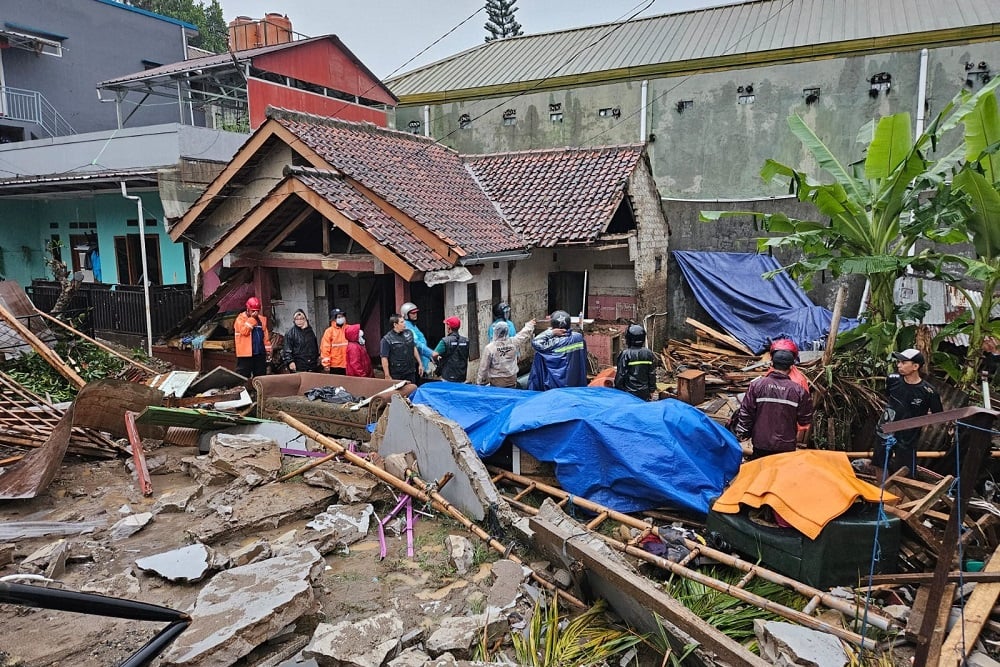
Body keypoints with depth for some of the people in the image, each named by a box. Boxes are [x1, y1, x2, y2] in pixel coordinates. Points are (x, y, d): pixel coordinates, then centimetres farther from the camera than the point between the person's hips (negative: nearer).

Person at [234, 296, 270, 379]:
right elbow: (244, 331, -20)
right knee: (243, 377, -3)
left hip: (260, 353, 6)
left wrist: (268, 348, 8)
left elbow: (266, 335, 16)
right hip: (246, 353, -5)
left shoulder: (262, 319, 13)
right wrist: (252, 318, -15)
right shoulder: (241, 318, -4)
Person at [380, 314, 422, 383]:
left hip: (411, 373, 5)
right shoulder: (387, 339, -12)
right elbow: (384, 358, -12)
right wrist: (387, 376, -14)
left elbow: (414, 348, 16)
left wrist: (420, 364, 14)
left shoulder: (409, 333, 5)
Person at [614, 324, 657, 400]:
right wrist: (652, 390, 17)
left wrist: (617, 389, 1)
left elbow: (620, 375, -11)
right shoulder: (649, 354, 1)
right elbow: (652, 374, 7)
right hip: (644, 393, 4)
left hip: (629, 393, -4)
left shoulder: (625, 354, -14)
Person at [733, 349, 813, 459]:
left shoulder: (756, 385, -8)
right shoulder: (798, 390, -9)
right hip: (786, 446, 0)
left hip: (761, 443, 1)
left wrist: (742, 434, 6)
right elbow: (805, 420, 0)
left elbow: (745, 412, -5)